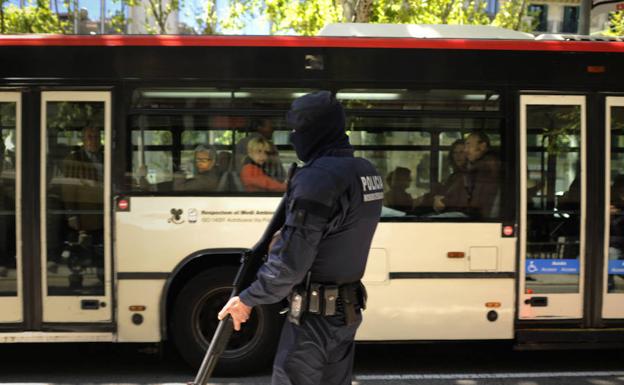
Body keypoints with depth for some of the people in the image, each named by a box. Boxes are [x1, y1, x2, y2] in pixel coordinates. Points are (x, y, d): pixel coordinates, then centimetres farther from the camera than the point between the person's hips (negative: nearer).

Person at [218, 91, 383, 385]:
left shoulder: (316, 177, -21)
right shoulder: (367, 172, 7)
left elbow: (290, 261, -24)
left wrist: (249, 299, -12)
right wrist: (284, 239, 11)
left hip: (314, 314, -9)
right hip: (348, 310, 9)